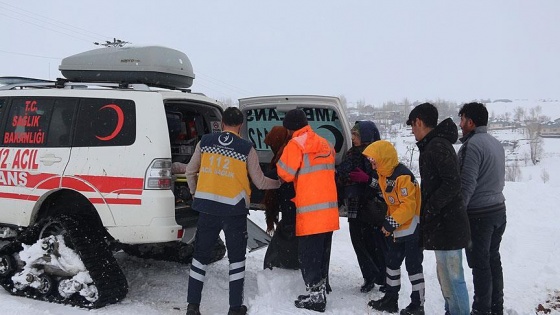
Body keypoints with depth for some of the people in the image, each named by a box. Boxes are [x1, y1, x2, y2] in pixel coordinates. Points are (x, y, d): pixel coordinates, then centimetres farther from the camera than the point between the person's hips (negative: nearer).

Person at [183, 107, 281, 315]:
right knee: (236, 258, 12)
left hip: (207, 207, 2)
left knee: (201, 255, 13)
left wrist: (195, 192, 30)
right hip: (234, 210, -2)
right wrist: (280, 183, 22)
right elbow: (260, 182, 3)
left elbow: (190, 171, 12)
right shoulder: (246, 149, -3)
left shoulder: (205, 142, 4)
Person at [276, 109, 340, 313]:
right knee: (322, 255, 16)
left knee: (309, 256, 0)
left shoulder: (296, 144, -8)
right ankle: (320, 292, 24)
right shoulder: (324, 144, 15)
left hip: (310, 211, -7)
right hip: (329, 210, 8)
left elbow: (286, 174, -7)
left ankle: (315, 297, 3)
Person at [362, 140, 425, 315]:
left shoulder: (403, 176, -23)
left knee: (413, 265, -1)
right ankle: (391, 299, 27)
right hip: (398, 229, 10)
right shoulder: (384, 176, 7)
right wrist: (390, 222, 13)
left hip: (412, 228, -10)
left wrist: (391, 222, -24)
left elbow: (409, 205, -27)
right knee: (392, 263, 16)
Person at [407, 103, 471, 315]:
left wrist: (429, 209, -18)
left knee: (452, 277, -5)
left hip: (447, 225, -11)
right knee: (445, 275, 20)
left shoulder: (438, 146, -16)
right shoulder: (433, 145, 16)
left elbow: (452, 184, -25)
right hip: (442, 223, 11)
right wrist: (426, 210, 14)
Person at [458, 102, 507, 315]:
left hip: (479, 214, -8)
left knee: (480, 263, 0)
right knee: (493, 259, 16)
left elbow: (467, 184, -21)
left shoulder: (472, 144, -17)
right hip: (499, 210, 8)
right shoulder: (496, 143, 10)